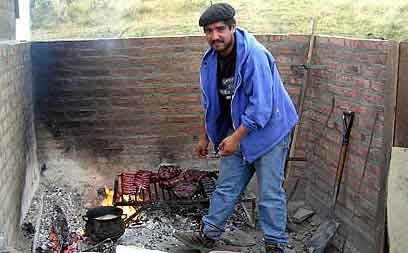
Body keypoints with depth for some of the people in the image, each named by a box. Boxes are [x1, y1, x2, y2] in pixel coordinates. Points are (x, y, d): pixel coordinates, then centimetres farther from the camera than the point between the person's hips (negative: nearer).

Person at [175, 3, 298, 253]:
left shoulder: (255, 55, -24)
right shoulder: (210, 60, 0)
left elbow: (261, 105, -26)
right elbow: (211, 104, 13)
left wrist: (237, 137, -22)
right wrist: (206, 136, 17)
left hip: (268, 128, -6)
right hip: (235, 131, 7)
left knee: (270, 192, 0)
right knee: (226, 187, 14)